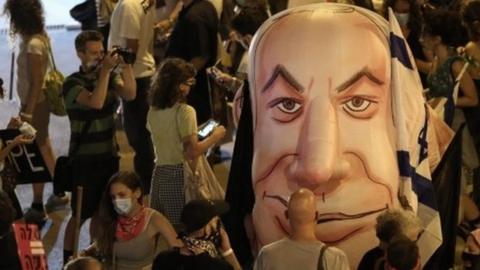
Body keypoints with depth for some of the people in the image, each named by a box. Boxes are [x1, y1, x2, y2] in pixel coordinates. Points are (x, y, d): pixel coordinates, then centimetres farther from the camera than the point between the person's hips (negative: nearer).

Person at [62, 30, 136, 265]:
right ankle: (67, 259, 10)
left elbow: (129, 95, -13)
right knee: (81, 214, -1)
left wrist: (126, 66, -21)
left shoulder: (110, 76, 4)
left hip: (109, 154, 5)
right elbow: (95, 102, -30)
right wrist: (105, 70, -28)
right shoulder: (72, 83, -14)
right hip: (84, 158, -5)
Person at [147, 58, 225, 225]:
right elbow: (192, 152, -18)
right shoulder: (184, 111, -14)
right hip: (180, 175, -6)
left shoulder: (153, 112, 6)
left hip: (160, 174, 6)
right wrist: (214, 137, -5)